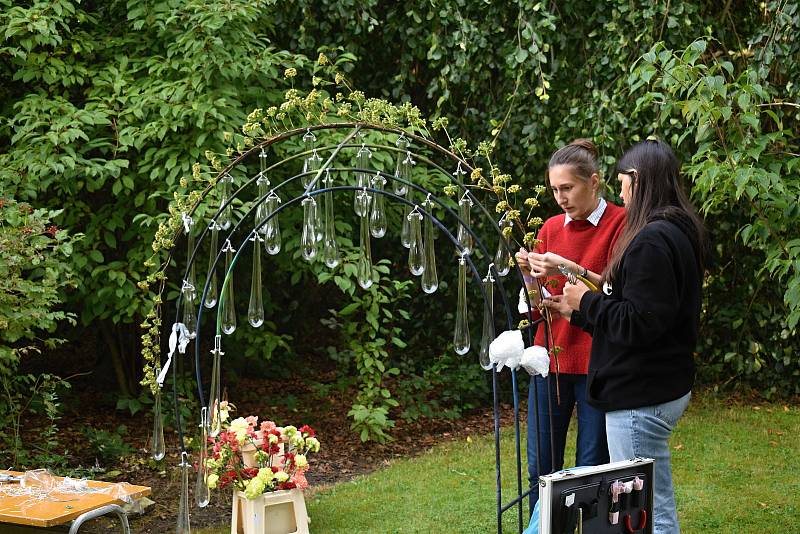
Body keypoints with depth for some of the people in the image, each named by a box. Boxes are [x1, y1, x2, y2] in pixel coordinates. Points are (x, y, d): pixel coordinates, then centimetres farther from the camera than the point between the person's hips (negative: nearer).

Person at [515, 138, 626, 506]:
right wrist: (530, 277, -7)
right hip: (551, 358, 5)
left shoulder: (620, 223, -5)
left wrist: (571, 269, -23)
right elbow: (538, 307, 13)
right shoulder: (551, 228, 11)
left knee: (591, 469, -1)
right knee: (541, 467, 5)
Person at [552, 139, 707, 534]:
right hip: (662, 387, 11)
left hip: (641, 398, -11)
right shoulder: (677, 233, 14)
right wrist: (578, 312, 19)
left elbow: (637, 324, -24)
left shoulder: (652, 241, -19)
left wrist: (587, 301, -9)